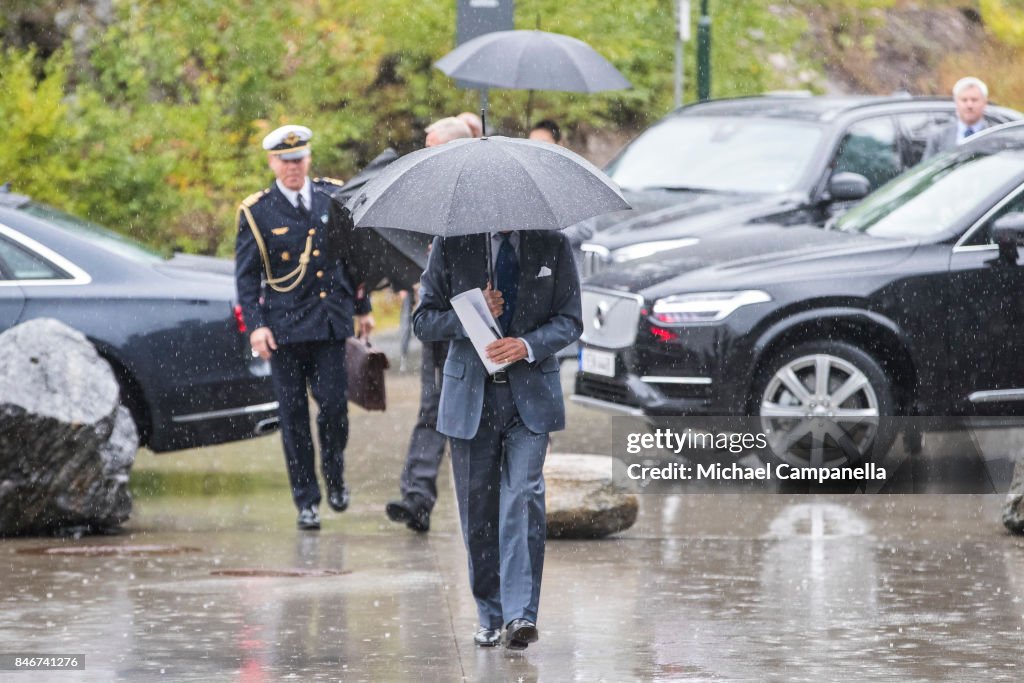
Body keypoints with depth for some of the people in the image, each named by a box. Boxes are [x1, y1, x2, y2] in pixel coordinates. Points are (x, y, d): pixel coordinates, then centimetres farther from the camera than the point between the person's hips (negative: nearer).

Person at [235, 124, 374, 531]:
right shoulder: (256, 212, -1)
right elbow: (246, 274, -1)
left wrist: (362, 308, 18)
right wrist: (255, 325, -11)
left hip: (330, 324, 1)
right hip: (284, 326, -1)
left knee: (333, 405, -6)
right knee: (293, 415, 0)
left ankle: (334, 477, 21)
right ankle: (307, 501, 8)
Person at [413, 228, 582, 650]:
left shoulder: (552, 245, 4)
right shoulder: (452, 245, 2)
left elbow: (570, 321, 4)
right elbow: (424, 322, 3)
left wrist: (528, 344, -15)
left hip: (530, 392, -1)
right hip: (471, 394, 1)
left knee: (523, 498, -14)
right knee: (478, 509, 4)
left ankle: (521, 615, -17)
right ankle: (490, 617, 17)